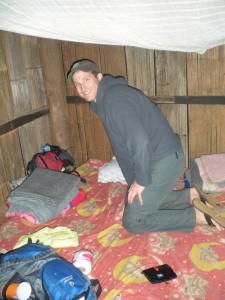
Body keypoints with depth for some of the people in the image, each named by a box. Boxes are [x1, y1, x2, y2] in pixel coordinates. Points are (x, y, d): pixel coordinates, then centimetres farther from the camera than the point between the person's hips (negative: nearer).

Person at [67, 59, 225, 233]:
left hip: (164, 161, -10)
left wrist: (141, 181, -17)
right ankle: (191, 196, 19)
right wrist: (132, 181, 22)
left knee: (132, 222, -3)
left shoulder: (114, 98, -19)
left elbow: (140, 141, -28)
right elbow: (121, 145, 20)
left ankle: (197, 215, 2)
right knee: (134, 202, 22)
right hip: (155, 159, 10)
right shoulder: (102, 101, 13)